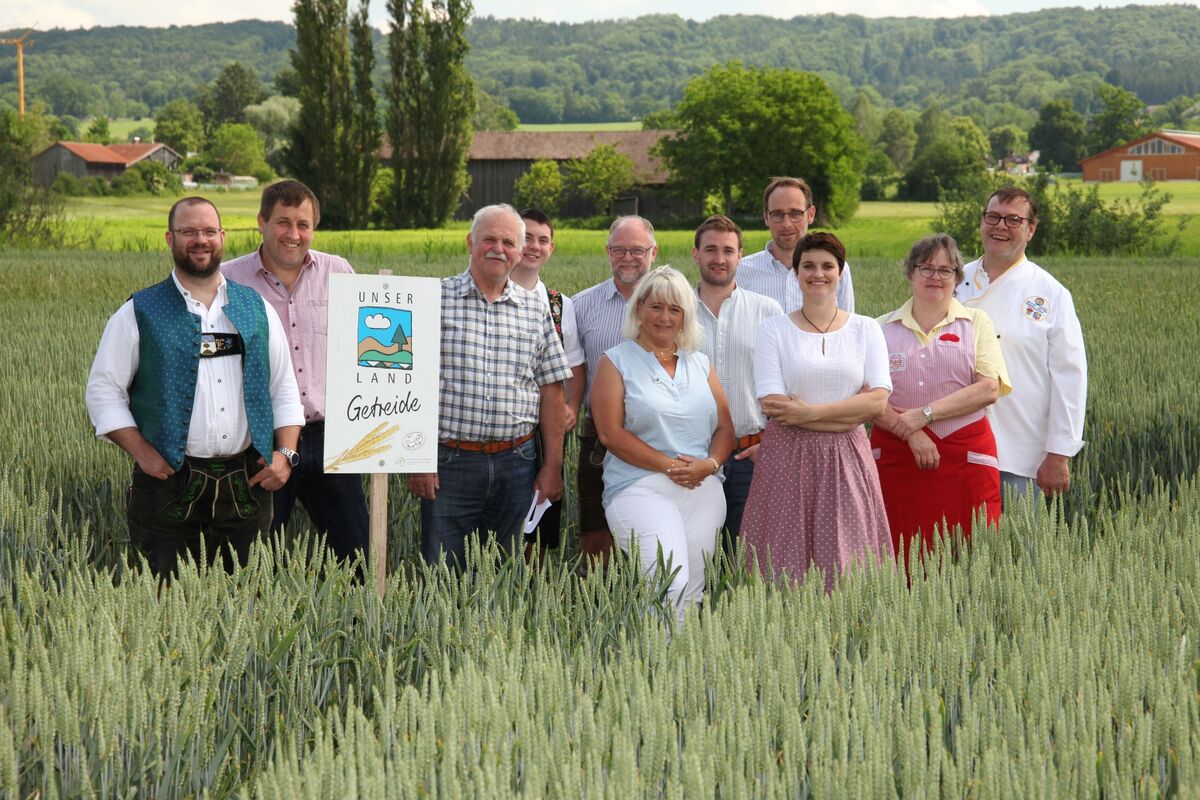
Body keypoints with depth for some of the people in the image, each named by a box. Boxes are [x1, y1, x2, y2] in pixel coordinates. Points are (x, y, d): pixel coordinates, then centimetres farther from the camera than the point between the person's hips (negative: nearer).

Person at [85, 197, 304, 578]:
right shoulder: (139, 314, 3)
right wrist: (143, 453, -9)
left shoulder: (256, 309, 13)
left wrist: (285, 453, 1)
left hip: (246, 485, 3)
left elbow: (284, 390, 15)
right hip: (169, 483, -3)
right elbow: (103, 392, 2)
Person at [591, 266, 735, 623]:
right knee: (669, 585, -21)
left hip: (703, 489, 5)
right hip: (640, 486, -5)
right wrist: (669, 465, -12)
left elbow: (725, 428, 16)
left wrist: (710, 463, -5)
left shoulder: (700, 363, 18)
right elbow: (611, 433, -5)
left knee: (693, 590, 0)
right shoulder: (616, 362, 4)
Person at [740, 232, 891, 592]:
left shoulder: (866, 329, 9)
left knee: (848, 565, 0)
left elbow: (878, 399, -3)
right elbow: (772, 403, -7)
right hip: (788, 458, -1)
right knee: (786, 564, -2)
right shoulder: (774, 329, 4)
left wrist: (810, 412, -12)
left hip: (846, 462, 1)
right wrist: (845, 416, -9)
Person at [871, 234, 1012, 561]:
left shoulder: (977, 323, 10)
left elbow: (989, 388, -3)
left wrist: (925, 414, -10)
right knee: (900, 557, -3)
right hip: (896, 457, 1)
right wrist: (911, 433, -12)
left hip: (964, 457, -1)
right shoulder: (883, 328, 11)